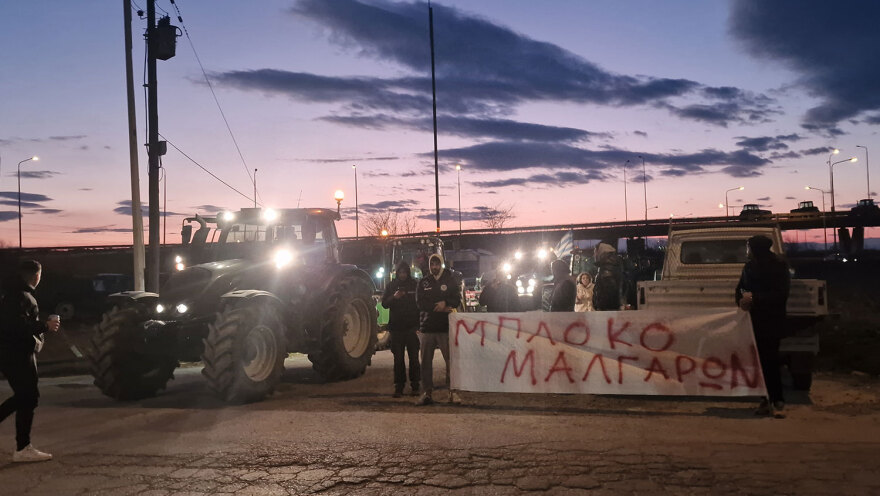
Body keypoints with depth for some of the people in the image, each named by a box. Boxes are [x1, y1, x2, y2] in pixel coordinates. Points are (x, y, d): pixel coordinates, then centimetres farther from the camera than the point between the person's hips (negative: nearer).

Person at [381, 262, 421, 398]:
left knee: (413, 357, 1)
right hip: (396, 327, 1)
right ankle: (399, 386, 9)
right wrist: (394, 297, -17)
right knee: (398, 358, 3)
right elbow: (384, 304, 4)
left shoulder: (415, 285, 2)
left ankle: (415, 385, 10)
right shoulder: (391, 286, 8)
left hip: (412, 326, -1)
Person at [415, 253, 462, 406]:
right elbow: (420, 303, -2)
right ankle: (427, 392, 10)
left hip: (446, 326, -2)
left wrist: (445, 303, -19)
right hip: (427, 327, 2)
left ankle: (453, 392, 0)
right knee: (426, 361, 3)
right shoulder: (423, 282, 11)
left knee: (450, 359, -7)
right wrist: (441, 308, -10)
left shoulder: (450, 280, 9)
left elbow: (457, 299, 1)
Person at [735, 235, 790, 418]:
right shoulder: (749, 266, 9)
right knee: (761, 361, 4)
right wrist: (742, 301, -6)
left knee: (770, 361, -7)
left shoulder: (779, 267, -8)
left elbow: (780, 295, -14)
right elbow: (740, 289, 15)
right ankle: (768, 399, 11)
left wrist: (754, 298, -19)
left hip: (771, 322, -5)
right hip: (754, 321, 5)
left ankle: (777, 402, 1)